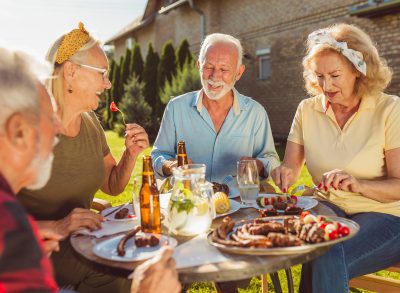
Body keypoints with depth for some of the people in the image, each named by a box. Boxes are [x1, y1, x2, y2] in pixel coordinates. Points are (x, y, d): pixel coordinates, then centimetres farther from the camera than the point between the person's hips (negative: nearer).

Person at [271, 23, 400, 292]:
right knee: (320, 260, -31)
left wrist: (359, 185, -28)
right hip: (329, 209, 3)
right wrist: (283, 174, -19)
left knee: (326, 261, -30)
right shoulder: (307, 109, 4)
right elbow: (290, 170, 5)